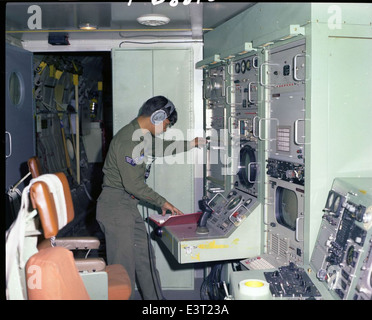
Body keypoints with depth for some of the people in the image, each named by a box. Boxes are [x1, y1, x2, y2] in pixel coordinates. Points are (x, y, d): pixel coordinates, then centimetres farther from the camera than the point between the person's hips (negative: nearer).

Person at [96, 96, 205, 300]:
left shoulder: (142, 136, 12)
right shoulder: (128, 140, -21)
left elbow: (159, 148, 34)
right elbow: (133, 184, -22)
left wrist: (191, 144, 34)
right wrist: (162, 202, -10)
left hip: (129, 206, 10)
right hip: (115, 205, -10)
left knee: (145, 257, 16)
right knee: (123, 267, -4)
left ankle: (155, 298, 26)